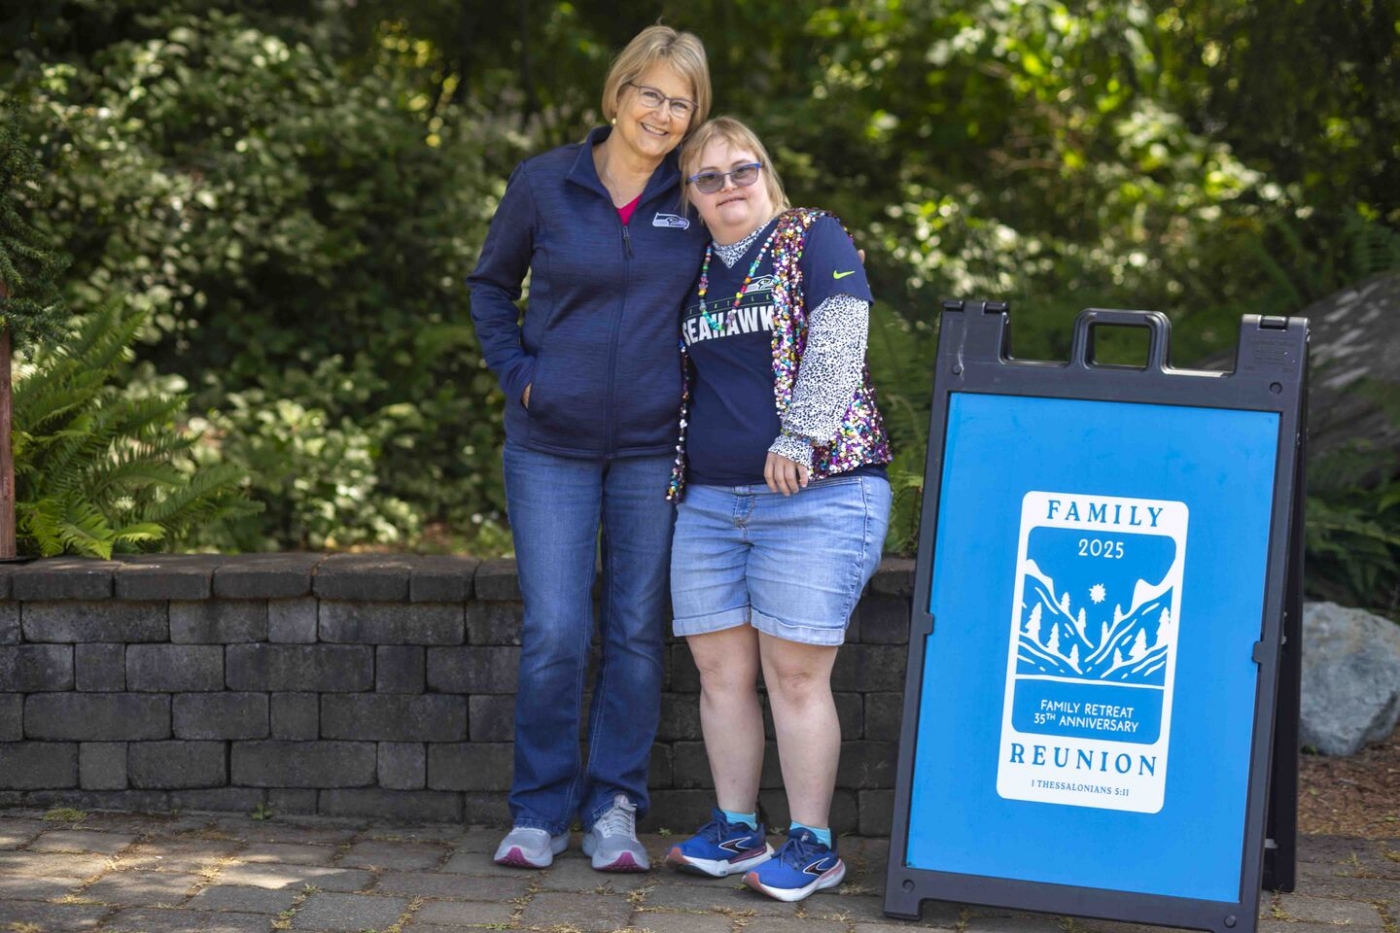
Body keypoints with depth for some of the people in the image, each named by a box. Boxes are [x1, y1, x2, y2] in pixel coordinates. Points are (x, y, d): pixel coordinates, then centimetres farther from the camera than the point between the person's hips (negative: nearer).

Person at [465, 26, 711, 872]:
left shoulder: (695, 198, 2)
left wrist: (696, 385, 3)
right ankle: (542, 810, 11)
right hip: (552, 443, -1)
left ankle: (614, 808, 16)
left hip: (653, 444, 1)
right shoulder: (544, 184, -1)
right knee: (554, 633, -4)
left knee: (637, 632, 4)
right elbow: (491, 287, 13)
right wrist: (517, 373, 1)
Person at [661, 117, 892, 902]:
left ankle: (813, 845, 2)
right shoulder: (692, 269, 16)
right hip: (709, 502, 6)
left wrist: (801, 434, -22)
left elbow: (839, 335, -12)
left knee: (795, 674, -6)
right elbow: (672, 379, 26)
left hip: (813, 495, -6)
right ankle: (736, 830, 16)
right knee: (721, 669, 5)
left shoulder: (814, 240, 1)